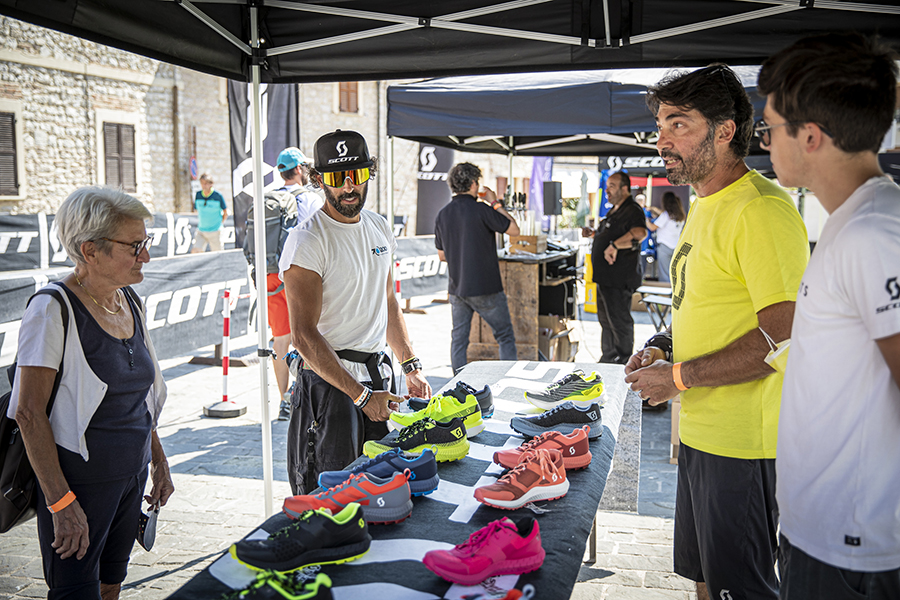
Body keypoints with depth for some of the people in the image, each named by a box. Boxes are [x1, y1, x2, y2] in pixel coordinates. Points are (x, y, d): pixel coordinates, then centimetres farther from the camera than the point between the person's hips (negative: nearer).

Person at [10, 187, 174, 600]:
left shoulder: (129, 302, 6)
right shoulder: (53, 309, -16)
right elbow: (29, 413, -18)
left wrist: (158, 461, 16)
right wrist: (61, 502, -20)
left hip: (132, 474, 7)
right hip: (79, 479, -7)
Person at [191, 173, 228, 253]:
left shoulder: (218, 196, -9)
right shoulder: (198, 195, 2)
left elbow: (226, 212, 2)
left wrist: (220, 224, 2)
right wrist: (199, 224, 14)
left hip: (215, 231, -3)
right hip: (201, 231, 3)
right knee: (195, 251, -14)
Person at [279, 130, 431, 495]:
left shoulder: (379, 227, 8)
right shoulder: (306, 241, -15)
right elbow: (305, 336, -19)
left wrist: (411, 367, 14)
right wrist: (360, 395, -20)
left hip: (377, 373, 7)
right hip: (329, 381, -7)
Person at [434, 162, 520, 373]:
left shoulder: (442, 215, 4)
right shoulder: (481, 210, -14)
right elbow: (514, 229, -4)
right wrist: (496, 203, 3)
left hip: (457, 288, 5)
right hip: (486, 288, -5)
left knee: (458, 339, 10)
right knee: (505, 337, 7)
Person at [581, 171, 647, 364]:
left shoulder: (633, 211, -16)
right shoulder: (614, 210, 18)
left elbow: (640, 233, -36)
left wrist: (614, 245, -43)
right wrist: (593, 233, 16)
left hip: (619, 278, -11)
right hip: (605, 276, 11)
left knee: (619, 321, -3)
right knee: (606, 319, 19)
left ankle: (624, 362, 9)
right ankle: (608, 358, 31)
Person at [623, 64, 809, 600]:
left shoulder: (763, 209, -18)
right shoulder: (705, 206, 14)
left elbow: (784, 338, -24)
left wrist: (679, 376, -18)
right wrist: (664, 348, 7)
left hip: (744, 442, -9)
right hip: (700, 431, 9)